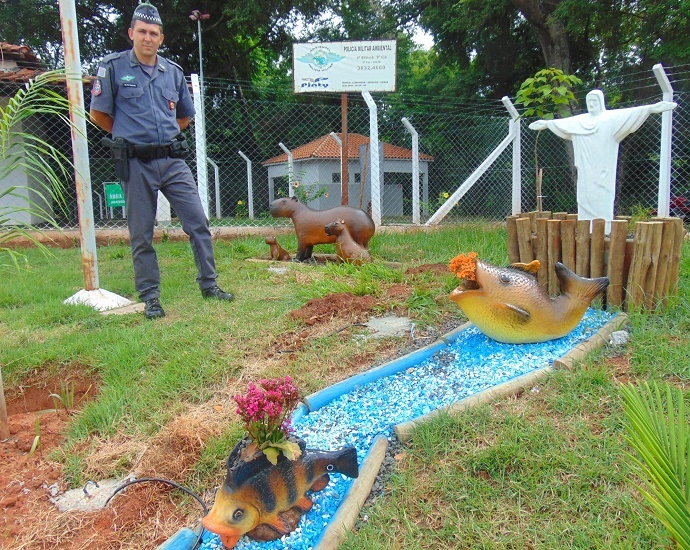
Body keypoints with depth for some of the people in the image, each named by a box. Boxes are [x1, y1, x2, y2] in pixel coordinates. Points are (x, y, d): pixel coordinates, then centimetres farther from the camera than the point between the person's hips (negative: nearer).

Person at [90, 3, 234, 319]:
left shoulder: (173, 71, 11)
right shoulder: (113, 67, 1)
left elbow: (185, 115, 23)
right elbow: (98, 114, 6)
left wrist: (165, 136, 15)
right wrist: (129, 136, 13)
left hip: (173, 160, 3)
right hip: (136, 164, -3)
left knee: (198, 222, 0)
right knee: (141, 235, 3)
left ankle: (209, 284, 12)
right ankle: (150, 297, 13)